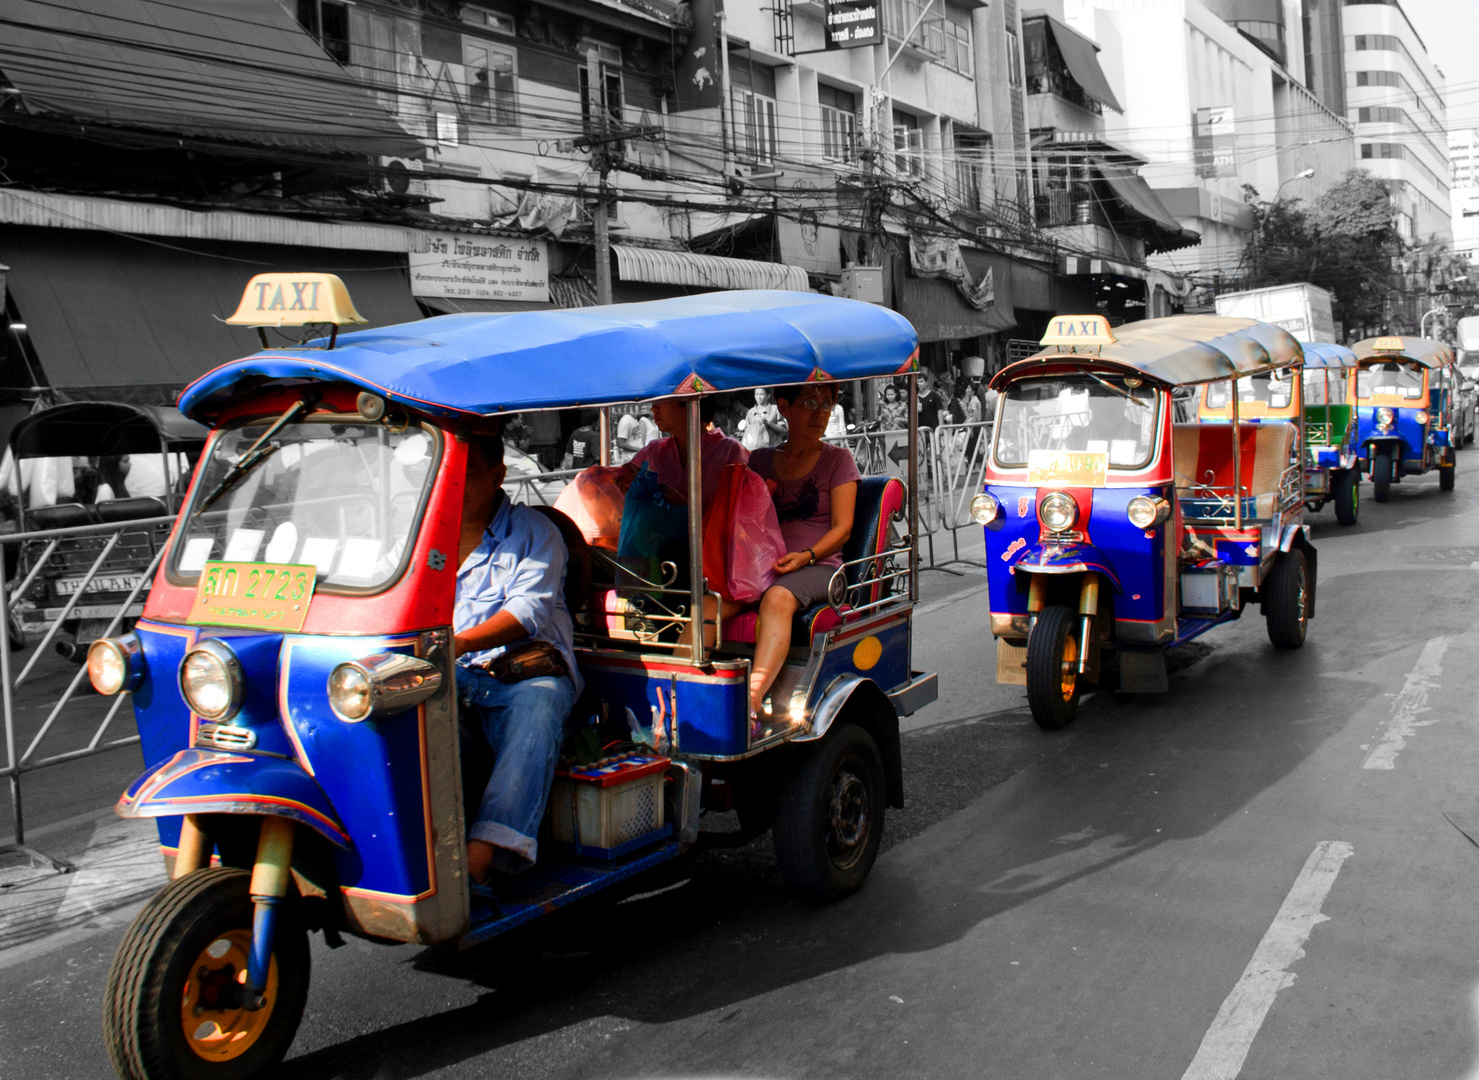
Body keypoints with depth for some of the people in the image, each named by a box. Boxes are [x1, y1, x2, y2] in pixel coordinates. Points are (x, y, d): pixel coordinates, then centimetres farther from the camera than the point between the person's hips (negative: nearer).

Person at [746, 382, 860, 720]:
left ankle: (752, 699, -53)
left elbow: (842, 528, 1)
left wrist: (806, 556, -16)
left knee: (778, 598, -37)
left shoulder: (838, 459, 10)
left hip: (819, 567, -3)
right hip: (760, 566, 3)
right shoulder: (760, 460, 19)